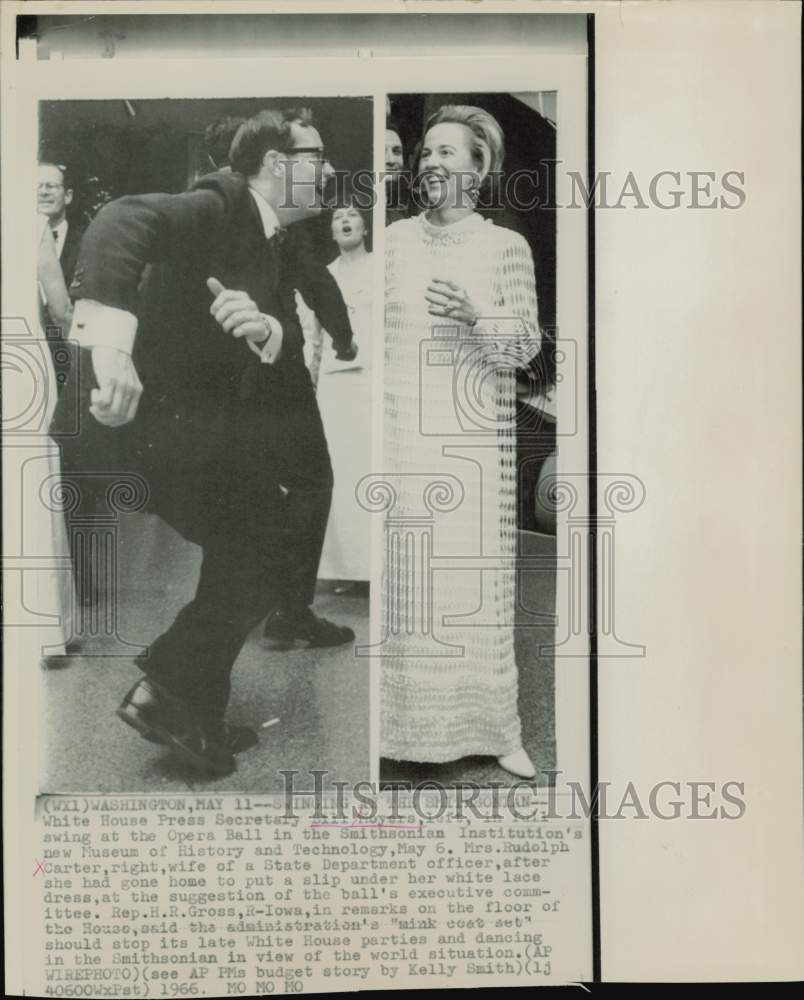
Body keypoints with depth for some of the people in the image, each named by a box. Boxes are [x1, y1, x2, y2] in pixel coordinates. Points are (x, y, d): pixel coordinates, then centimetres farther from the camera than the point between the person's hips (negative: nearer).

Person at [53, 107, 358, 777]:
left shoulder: (285, 246, 8)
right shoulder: (218, 207, -14)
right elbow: (126, 221, -34)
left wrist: (269, 328, -27)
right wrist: (109, 330, -51)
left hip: (215, 416, 8)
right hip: (153, 414, -8)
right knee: (258, 541, -12)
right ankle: (168, 691, -3)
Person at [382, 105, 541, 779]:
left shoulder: (506, 246, 4)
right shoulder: (395, 239, 10)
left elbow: (527, 344, 0)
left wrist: (476, 318, -18)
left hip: (474, 435, -1)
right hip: (400, 432, 2)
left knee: (477, 574, 1)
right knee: (402, 572, 1)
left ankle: (493, 728, 14)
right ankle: (405, 720, 15)